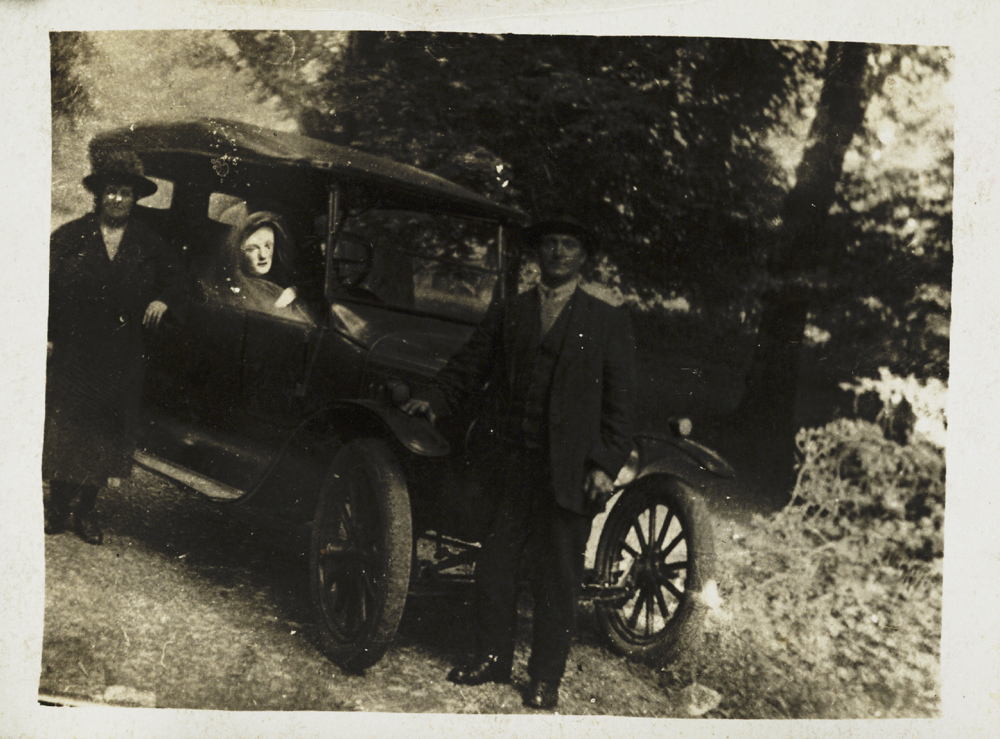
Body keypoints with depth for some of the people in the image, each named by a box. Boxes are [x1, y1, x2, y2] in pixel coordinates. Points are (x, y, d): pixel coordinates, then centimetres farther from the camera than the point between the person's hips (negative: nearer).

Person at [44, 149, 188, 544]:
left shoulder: (149, 244, 5)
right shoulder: (70, 237, 0)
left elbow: (176, 282, 12)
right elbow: (45, 284, -1)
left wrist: (163, 301, -10)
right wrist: (45, 334, -8)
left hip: (121, 359, 2)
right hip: (71, 353, -2)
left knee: (105, 433, 8)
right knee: (64, 428, 2)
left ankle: (86, 511, 22)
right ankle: (58, 507, 17)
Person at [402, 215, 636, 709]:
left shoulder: (608, 323, 5)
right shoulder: (506, 316, 14)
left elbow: (619, 400, 1)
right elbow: (470, 366, 13)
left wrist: (605, 465, -7)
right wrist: (436, 401, -5)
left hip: (569, 472, -2)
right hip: (511, 464, 3)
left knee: (557, 576, 4)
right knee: (495, 563, 6)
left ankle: (546, 677, 16)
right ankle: (493, 659, 23)